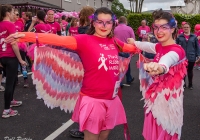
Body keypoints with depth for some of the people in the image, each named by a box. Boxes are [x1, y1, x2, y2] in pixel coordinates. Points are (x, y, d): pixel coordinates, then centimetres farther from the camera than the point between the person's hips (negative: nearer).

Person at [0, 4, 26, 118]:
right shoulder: (10, 25, -13)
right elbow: (14, 44, -17)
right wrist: (20, 59, -11)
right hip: (10, 57, -8)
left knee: (13, 79, 24)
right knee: (10, 82, -2)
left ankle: (10, 101, 39)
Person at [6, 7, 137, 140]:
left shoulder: (115, 42, 6)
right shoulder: (85, 40, -11)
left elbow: (133, 48, 28)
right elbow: (59, 40, -24)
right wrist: (25, 36, -33)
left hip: (111, 99, 6)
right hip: (93, 100, -5)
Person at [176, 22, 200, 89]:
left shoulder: (194, 37, 1)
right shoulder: (179, 37, -1)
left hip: (191, 57, 1)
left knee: (190, 71, 13)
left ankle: (190, 84, 26)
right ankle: (183, 83, 25)